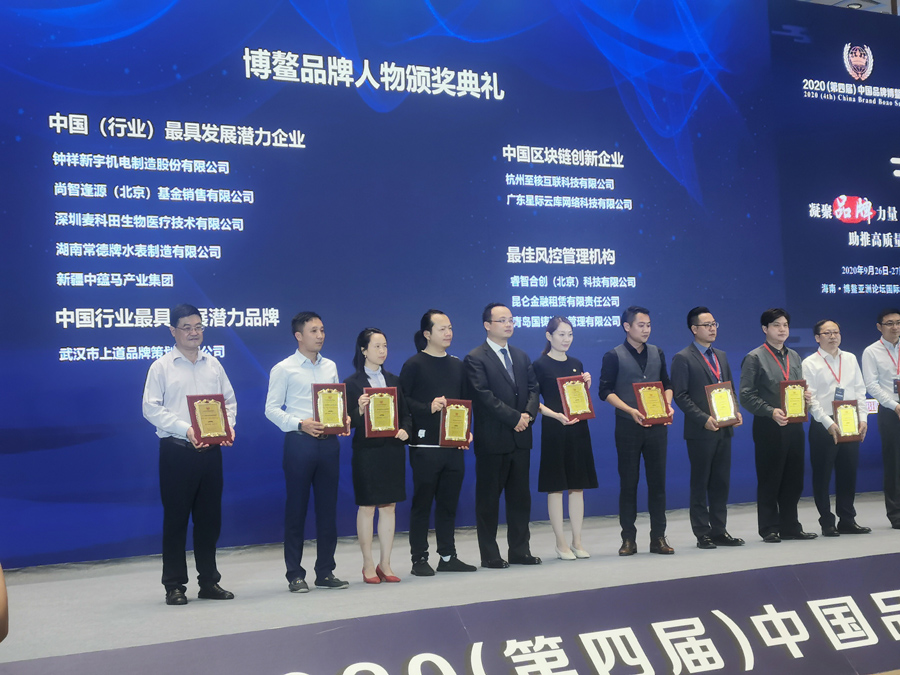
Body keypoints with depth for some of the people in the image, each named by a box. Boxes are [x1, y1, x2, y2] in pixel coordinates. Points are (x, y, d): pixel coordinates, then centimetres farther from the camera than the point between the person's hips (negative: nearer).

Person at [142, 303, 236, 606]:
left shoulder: (213, 364, 13)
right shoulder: (161, 366, 0)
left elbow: (229, 400, 15)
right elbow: (151, 408, -7)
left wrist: (228, 426, -5)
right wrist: (185, 430, -17)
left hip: (210, 450, 4)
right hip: (176, 450, -4)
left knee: (210, 517, 9)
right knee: (176, 518, 1)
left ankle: (209, 581, 19)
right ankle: (174, 585, 9)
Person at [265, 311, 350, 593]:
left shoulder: (330, 367, 13)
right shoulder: (284, 369, -1)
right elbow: (272, 409, -5)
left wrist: (343, 419, -5)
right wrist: (300, 424, -17)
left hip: (328, 442, 5)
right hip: (300, 442, -5)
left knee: (328, 508, 8)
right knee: (296, 509, 2)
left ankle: (325, 572, 17)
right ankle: (295, 575, 10)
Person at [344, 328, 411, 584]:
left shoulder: (393, 380, 12)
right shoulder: (352, 383, -3)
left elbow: (405, 413, 13)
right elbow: (349, 422, -6)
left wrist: (405, 430, -7)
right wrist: (360, 411, -26)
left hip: (393, 449, 5)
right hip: (366, 450, -4)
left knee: (389, 506, 7)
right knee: (367, 507, 1)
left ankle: (385, 564, 14)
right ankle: (368, 565, 10)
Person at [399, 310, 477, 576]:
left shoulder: (457, 365, 14)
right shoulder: (414, 365, -3)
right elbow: (402, 400, -9)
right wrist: (428, 408, -21)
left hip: (454, 445, 6)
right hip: (425, 446, -5)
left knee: (449, 502, 10)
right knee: (422, 502, 1)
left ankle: (448, 556, 18)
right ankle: (419, 559, 7)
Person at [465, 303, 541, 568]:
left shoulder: (521, 356, 16)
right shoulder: (476, 358, -6)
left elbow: (533, 388, 11)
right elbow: (484, 395, -14)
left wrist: (529, 413, -8)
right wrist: (514, 417, -16)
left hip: (520, 437, 6)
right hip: (492, 439, -6)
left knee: (520, 496, 10)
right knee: (488, 497, 2)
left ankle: (520, 551, 18)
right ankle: (489, 555, 9)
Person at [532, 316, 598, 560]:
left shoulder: (576, 364, 13)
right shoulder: (540, 365, -4)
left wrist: (586, 385, -1)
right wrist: (557, 415, -20)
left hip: (578, 429, 5)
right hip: (554, 430, -5)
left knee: (578, 485, 7)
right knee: (556, 486, -1)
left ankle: (577, 541, 14)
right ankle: (561, 543, 6)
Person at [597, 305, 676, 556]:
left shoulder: (657, 353, 12)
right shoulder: (614, 356, -2)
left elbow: (666, 384, 16)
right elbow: (605, 391, -7)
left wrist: (667, 404, -4)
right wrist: (631, 410, -18)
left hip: (656, 425, 4)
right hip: (628, 426, -4)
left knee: (657, 481, 5)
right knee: (628, 483, 2)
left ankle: (658, 538, 11)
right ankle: (628, 539, 9)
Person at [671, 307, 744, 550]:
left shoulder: (721, 356, 16)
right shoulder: (683, 358, -6)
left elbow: (730, 388, 20)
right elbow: (680, 395, -11)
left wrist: (735, 411, 1)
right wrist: (704, 419, -19)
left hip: (724, 429, 7)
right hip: (701, 430, -7)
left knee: (721, 482, 9)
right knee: (700, 483, 1)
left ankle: (718, 531, 16)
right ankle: (702, 534, 7)